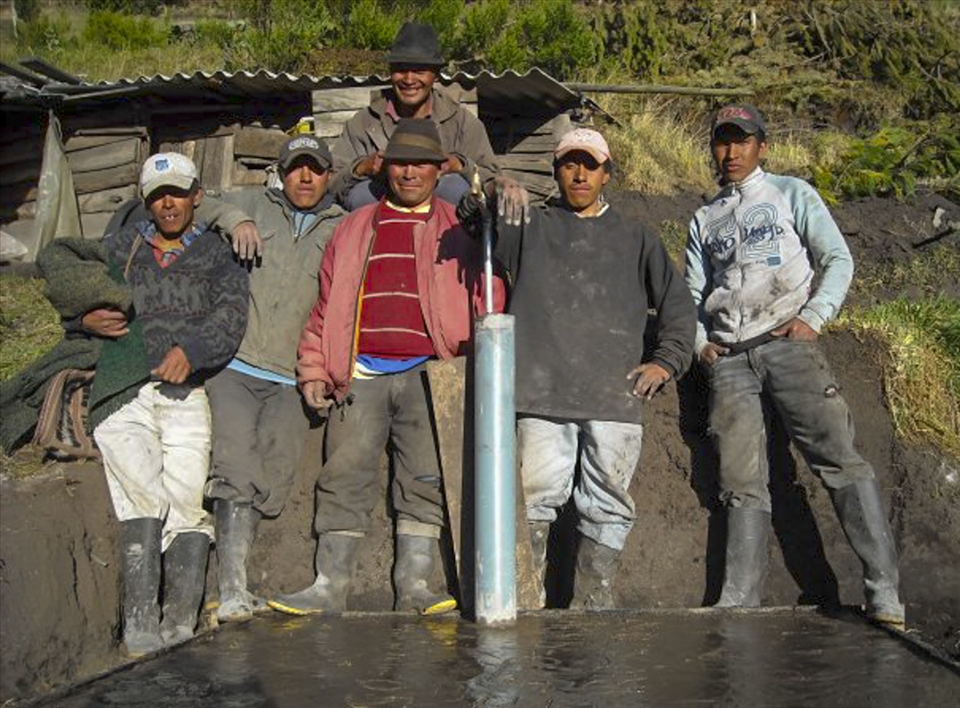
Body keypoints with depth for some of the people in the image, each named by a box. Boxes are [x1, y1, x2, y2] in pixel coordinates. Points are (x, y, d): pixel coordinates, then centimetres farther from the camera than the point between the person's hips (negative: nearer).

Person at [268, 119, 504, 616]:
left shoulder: (458, 230, 13)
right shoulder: (355, 228, 19)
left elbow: (487, 296, 9)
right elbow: (326, 306, 18)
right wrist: (313, 370, 10)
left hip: (427, 374, -1)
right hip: (360, 375, 2)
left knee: (424, 481, -1)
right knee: (345, 478, -2)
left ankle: (414, 586, 4)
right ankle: (330, 586, 1)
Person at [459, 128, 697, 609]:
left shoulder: (635, 239, 22)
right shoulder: (530, 229, 20)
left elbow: (677, 302, 21)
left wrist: (666, 360, 7)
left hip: (615, 398, 1)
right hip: (543, 393, -1)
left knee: (607, 506, 0)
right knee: (537, 495, -11)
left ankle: (593, 605, 8)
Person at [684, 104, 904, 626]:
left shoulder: (791, 194, 15)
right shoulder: (705, 219, 25)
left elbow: (838, 260, 8)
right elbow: (693, 294, 25)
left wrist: (812, 318, -7)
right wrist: (699, 342, 6)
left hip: (786, 343, -3)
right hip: (727, 358, 3)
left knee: (837, 456, -16)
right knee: (741, 482, -5)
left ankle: (884, 594, -19)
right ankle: (738, 604, -6)